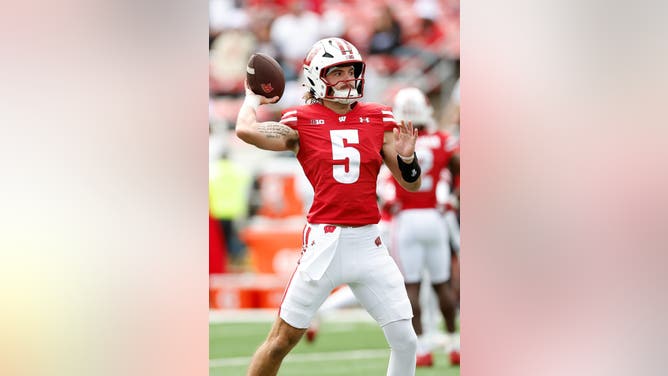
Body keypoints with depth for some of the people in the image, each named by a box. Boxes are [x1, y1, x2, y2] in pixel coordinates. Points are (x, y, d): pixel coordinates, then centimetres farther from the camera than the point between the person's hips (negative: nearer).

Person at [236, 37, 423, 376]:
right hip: (324, 242, -3)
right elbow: (246, 130, -20)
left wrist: (407, 158, -10)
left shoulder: (379, 120, 8)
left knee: (405, 341, 1)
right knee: (283, 339, 1)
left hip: (369, 243, 3)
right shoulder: (302, 122, -2)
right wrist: (253, 98, 0)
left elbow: (411, 184, 12)